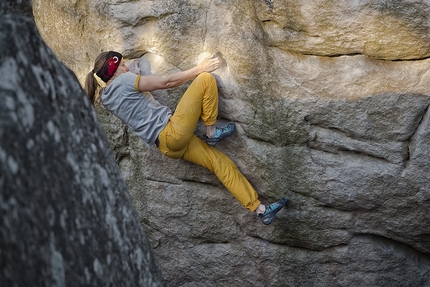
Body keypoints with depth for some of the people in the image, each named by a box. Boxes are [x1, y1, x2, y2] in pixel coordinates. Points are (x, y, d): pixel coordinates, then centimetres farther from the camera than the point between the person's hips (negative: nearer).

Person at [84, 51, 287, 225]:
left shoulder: (106, 99, 16)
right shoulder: (123, 81, -7)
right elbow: (166, 82, -5)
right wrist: (199, 68, 1)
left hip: (167, 146, 9)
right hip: (173, 130, -9)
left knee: (221, 162, 7)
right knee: (205, 79, -7)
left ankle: (260, 209, 6)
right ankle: (211, 132, 4)